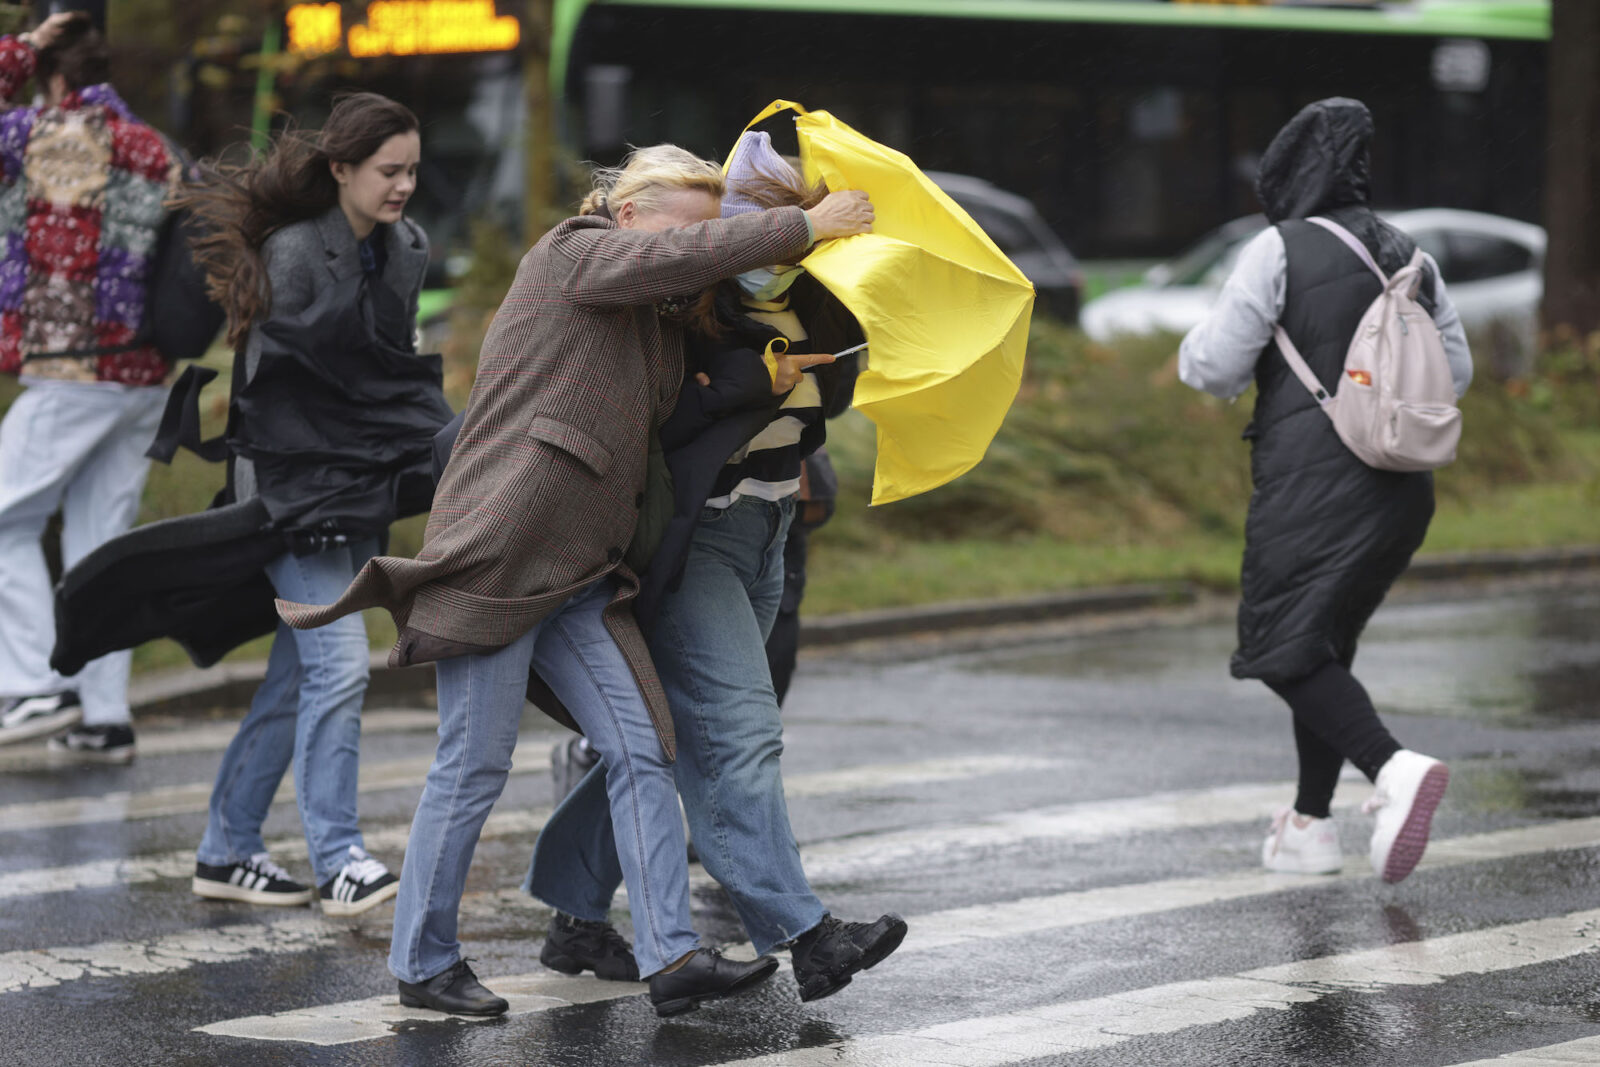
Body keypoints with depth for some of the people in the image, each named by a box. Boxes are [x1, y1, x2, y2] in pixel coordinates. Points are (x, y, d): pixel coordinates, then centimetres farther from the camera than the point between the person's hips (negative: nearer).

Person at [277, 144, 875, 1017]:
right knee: (474, 766, -4)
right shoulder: (571, 254, -4)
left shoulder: (658, 318, 21)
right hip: (496, 551, -8)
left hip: (579, 575, 8)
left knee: (640, 749, -3)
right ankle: (422, 964, 8)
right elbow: (683, 256, -18)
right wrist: (807, 226, -16)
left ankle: (670, 957, -7)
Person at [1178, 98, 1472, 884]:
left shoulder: (1279, 252, -9)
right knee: (1326, 641, 18)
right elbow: (1455, 369, 13)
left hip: (1312, 484, -7)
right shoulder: (1409, 258, 10)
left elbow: (1216, 366, -9)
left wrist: (1198, 347, 13)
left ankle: (1394, 769, -27)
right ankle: (1310, 826, 17)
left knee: (1285, 650, -5)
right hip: (1401, 487, 7)